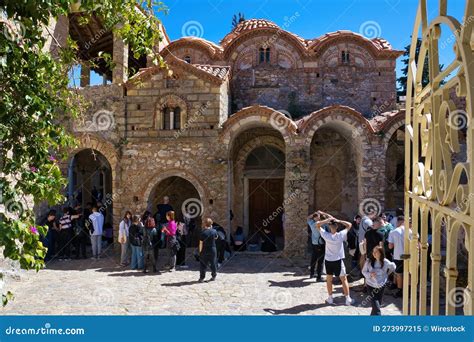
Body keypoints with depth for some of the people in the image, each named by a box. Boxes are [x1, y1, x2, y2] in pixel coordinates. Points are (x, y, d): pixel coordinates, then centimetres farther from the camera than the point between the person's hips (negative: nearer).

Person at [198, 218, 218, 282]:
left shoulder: (203, 232, -14)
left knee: (203, 264, 6)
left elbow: (201, 243, -12)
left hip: (204, 250, -3)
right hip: (213, 250, 3)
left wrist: (200, 251, -1)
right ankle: (214, 276, 26)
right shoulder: (214, 231, -5)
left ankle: (201, 278, 6)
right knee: (213, 263, 15)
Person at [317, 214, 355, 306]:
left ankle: (330, 298, 20)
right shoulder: (341, 235, -16)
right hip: (338, 260, -1)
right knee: (344, 279, 9)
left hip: (328, 260, 1)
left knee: (329, 279, 14)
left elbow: (317, 224, -7)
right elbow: (349, 225, -5)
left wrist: (328, 219, -12)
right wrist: (338, 220, -11)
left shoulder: (326, 235, -15)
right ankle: (348, 299, 12)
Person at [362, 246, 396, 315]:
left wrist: (387, 274, 9)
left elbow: (393, 267, 10)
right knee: (375, 304, -10)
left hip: (381, 286, 2)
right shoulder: (369, 261, -12)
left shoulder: (385, 262, -11)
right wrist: (370, 274, -20)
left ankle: (373, 314, 33)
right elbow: (363, 271, -3)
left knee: (378, 303, 12)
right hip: (371, 285, -2)